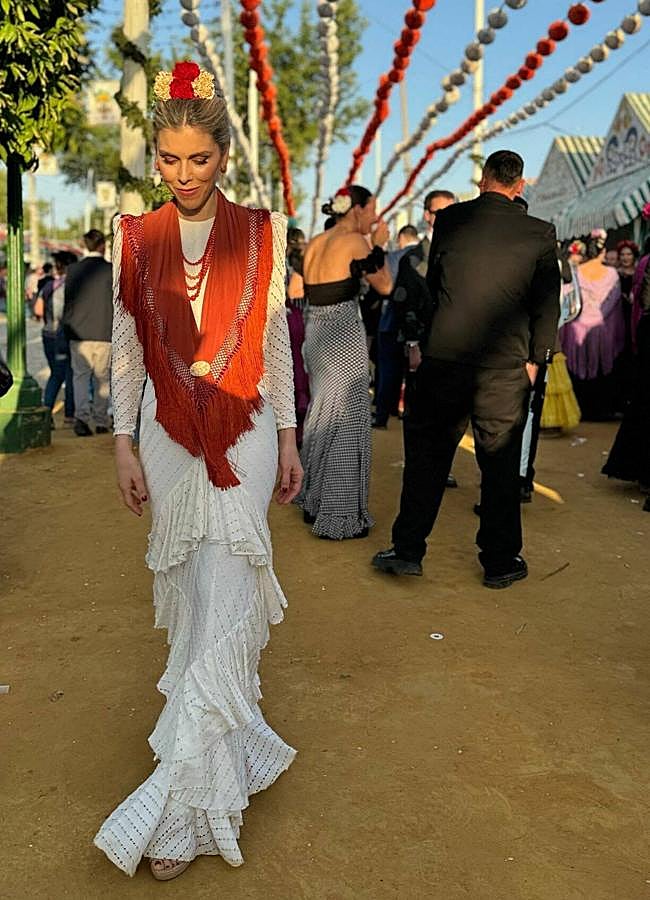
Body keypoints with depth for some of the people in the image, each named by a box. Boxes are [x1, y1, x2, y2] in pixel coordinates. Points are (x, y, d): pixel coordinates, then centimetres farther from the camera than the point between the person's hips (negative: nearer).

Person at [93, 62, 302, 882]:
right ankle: (231, 742, 33)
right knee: (189, 598, 11)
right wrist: (125, 445, 1)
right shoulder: (135, 239, 4)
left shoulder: (261, 233, 0)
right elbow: (125, 348, 5)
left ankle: (181, 799, 0)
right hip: (170, 437, 3)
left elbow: (276, 342, 4)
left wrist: (287, 440, 4)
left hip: (245, 433, -2)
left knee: (225, 606, -7)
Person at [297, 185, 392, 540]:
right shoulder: (354, 241, -9)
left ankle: (313, 503, 30)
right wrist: (379, 246, 5)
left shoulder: (314, 243, 13)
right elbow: (385, 286, -5)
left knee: (322, 414, 19)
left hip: (316, 332, 8)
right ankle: (340, 516, 3)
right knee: (347, 420, -1)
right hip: (343, 334, -8)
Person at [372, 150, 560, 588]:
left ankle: (408, 550, 18)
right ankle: (500, 562, 20)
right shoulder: (540, 233, -3)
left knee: (427, 457, 12)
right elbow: (548, 304, 2)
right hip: (506, 367, 0)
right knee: (500, 464, 10)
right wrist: (536, 359, 12)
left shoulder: (448, 219, 0)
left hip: (444, 359, 1)